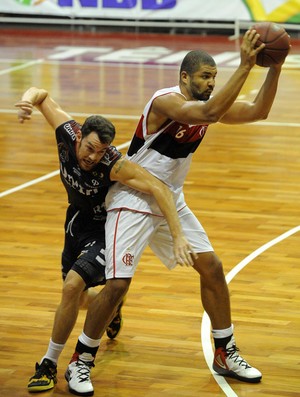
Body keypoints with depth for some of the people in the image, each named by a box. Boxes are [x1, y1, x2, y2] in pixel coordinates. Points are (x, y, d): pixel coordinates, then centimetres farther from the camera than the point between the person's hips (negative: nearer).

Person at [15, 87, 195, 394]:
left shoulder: (113, 164, -35)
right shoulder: (67, 133, -21)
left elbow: (159, 189, -42)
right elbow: (42, 95, -7)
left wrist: (178, 237, -50)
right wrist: (28, 100, -32)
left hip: (105, 230, -6)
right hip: (77, 221, 6)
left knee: (72, 285, -26)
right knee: (78, 298, 17)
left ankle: (49, 364, -11)